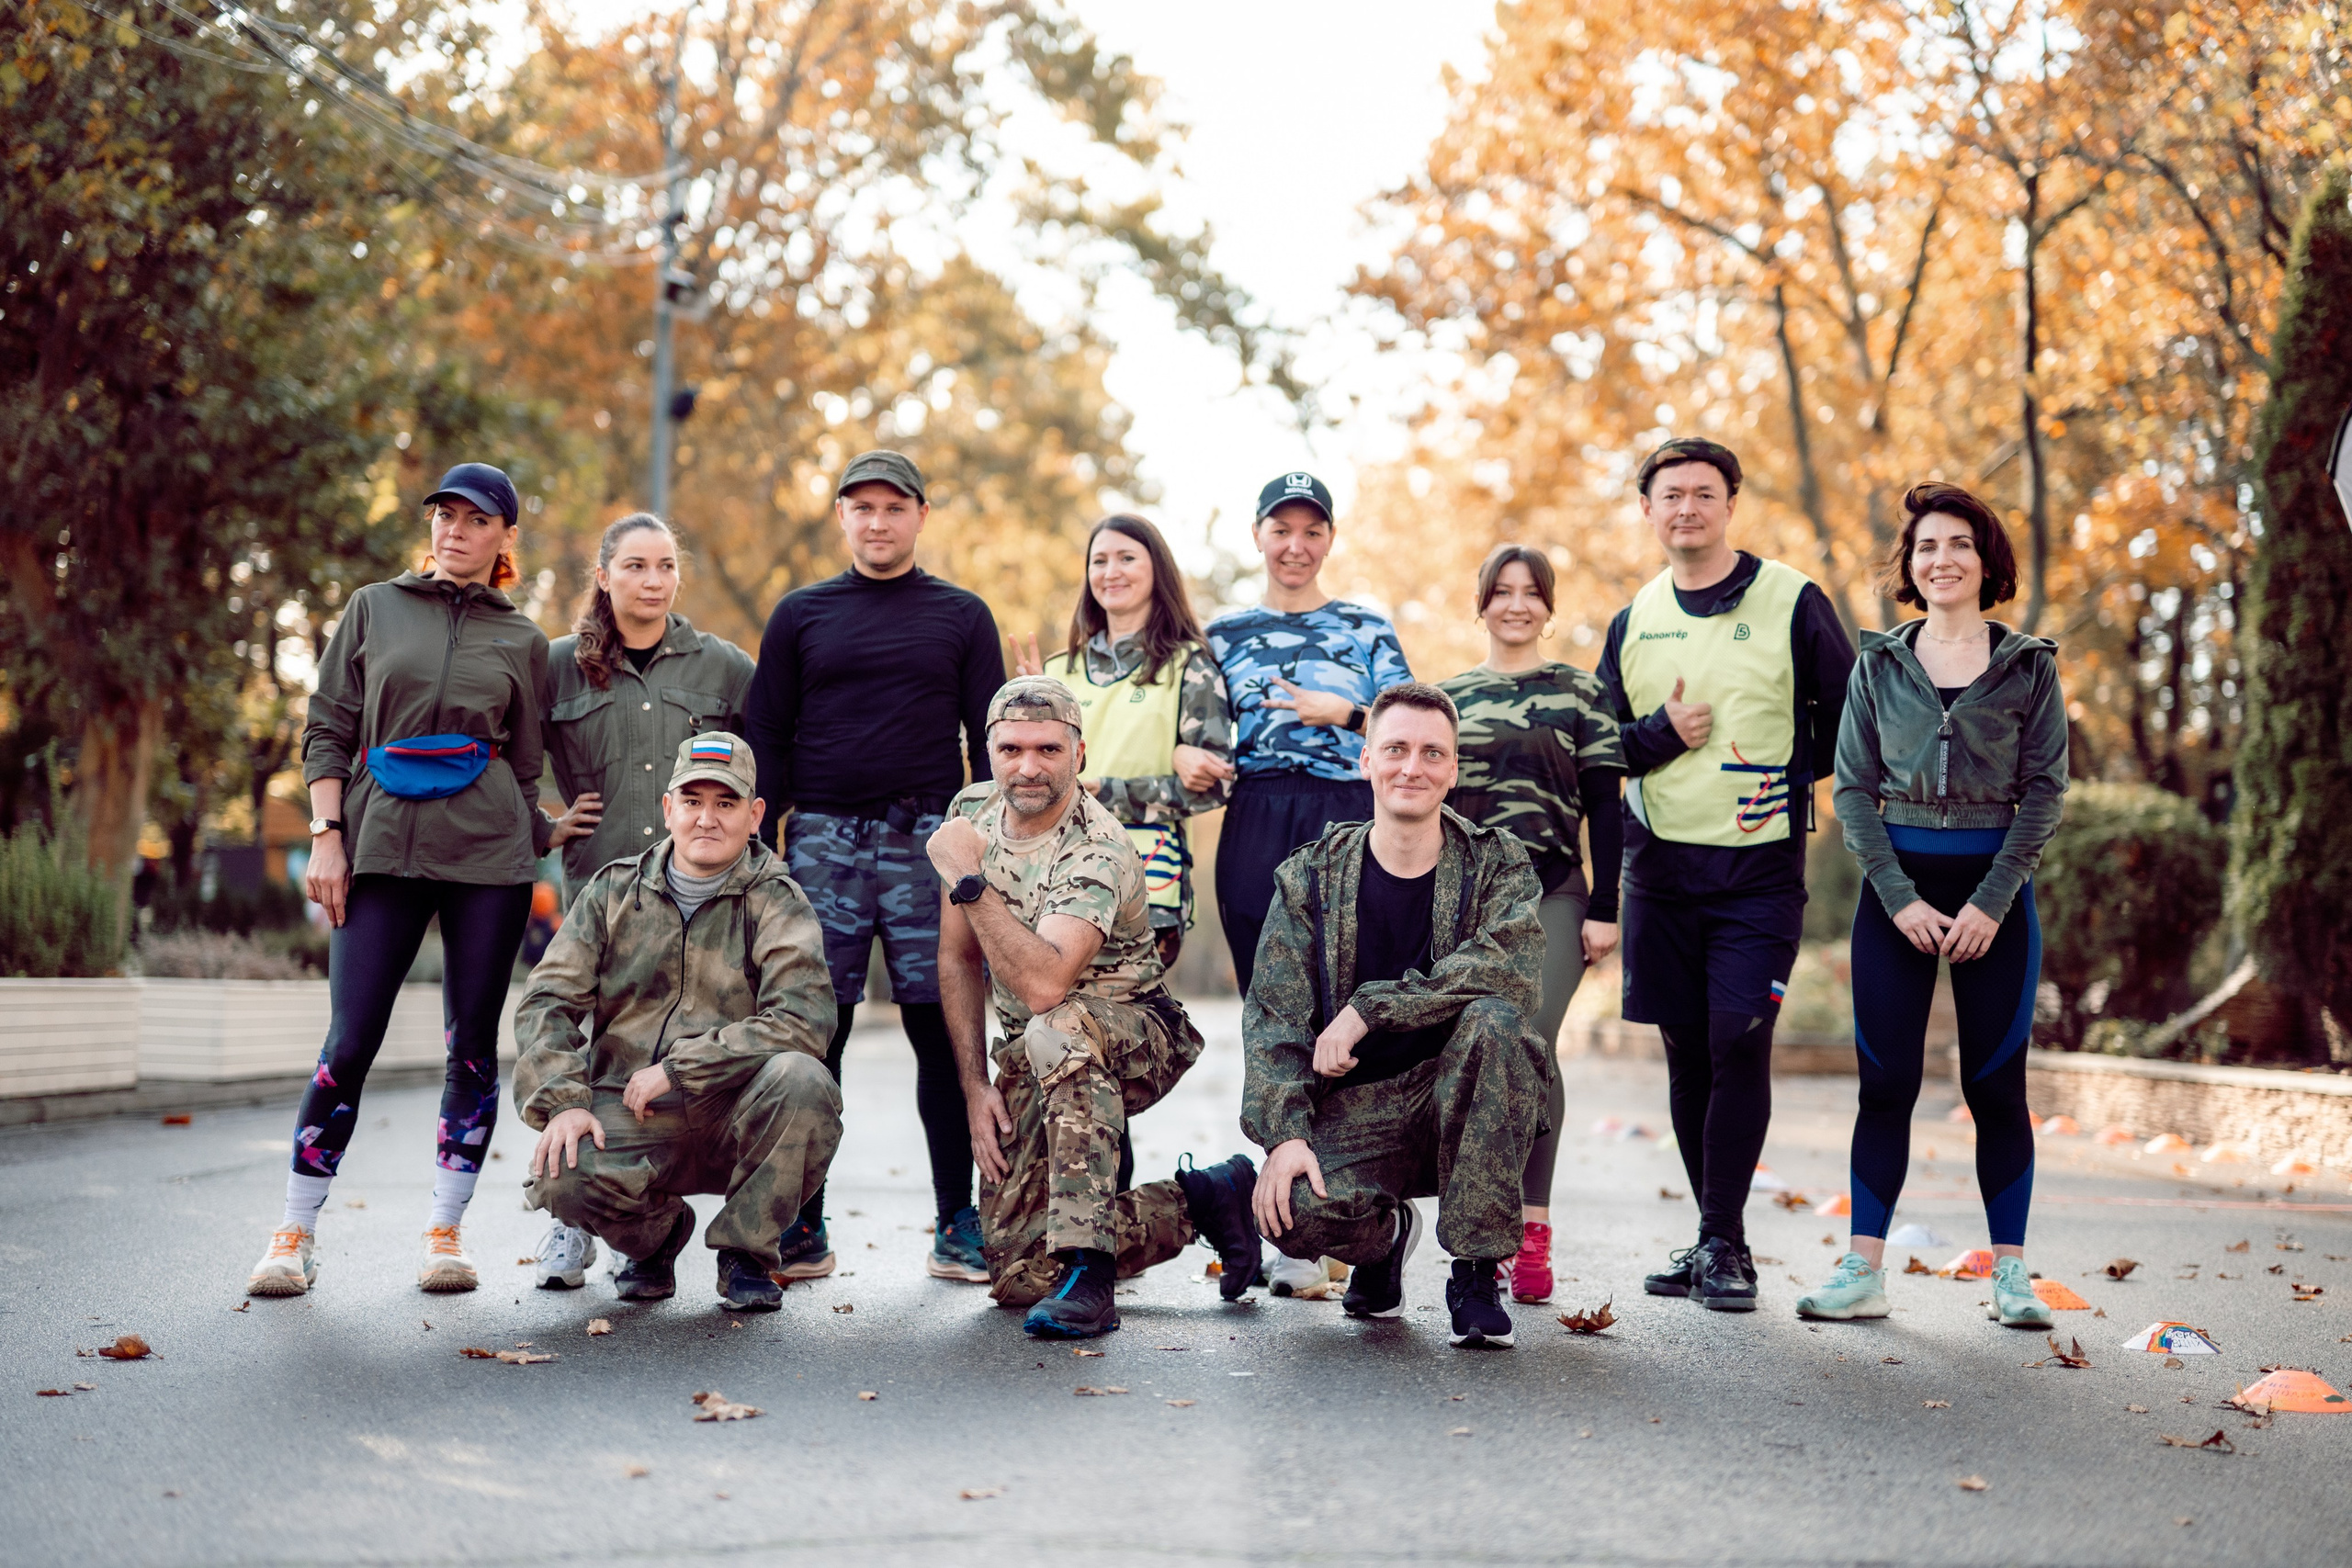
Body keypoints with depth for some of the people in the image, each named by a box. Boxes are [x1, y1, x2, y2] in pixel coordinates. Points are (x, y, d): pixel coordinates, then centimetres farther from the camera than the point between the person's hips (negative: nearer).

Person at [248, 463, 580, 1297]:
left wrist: (546, 838, 4)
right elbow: (327, 731, 8)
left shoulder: (522, 639, 12)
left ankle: (445, 1230, 11)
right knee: (350, 1041, -5)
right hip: (383, 843, -1)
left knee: (474, 1044, 2)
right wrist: (326, 837, -2)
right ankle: (295, 1234, 6)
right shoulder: (374, 609, 11)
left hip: (488, 850, 1)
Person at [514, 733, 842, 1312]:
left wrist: (676, 1069, -18)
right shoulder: (612, 892, 10)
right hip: (625, 1117, 1)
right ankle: (656, 1232, 9)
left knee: (801, 1077, -33)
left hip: (734, 1118, -1)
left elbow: (803, 1019, -15)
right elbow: (546, 1003, 4)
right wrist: (562, 1102, -14)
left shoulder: (776, 901, 1)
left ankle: (745, 1253, -7)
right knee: (559, 1177, -30)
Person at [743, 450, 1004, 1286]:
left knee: (944, 1032, -2)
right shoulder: (801, 614, 13)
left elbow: (991, 742, 10)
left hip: (929, 839, -1)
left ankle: (958, 1227, 4)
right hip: (822, 841, 1)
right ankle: (802, 1230, 7)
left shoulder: (962, 615, 12)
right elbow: (766, 738, 12)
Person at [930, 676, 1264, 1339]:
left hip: (1131, 1038, -6)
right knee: (1016, 1275, -6)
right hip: (1030, 1061, 6)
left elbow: (1042, 986, -39)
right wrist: (975, 1086, -3)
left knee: (1055, 1034, -43)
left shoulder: (1096, 851, -25)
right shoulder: (972, 812, -3)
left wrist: (967, 879, -35)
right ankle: (1200, 1199, 13)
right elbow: (958, 959, 4)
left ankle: (1088, 1274, -40)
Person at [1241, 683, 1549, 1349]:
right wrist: (1284, 1134, -20)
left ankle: (1477, 1270, -19)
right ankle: (1385, 1233, 11)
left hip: (1460, 1101, 0)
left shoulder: (1498, 863, 1)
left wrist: (1368, 1008, -24)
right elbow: (1273, 1015, -4)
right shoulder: (1310, 877, 4)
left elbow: (1514, 968, -21)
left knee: (1494, 1017, -32)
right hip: (1353, 1110, 0)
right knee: (1296, 1213, -30)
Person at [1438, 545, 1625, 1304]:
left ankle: (1531, 1227, -11)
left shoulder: (1582, 691, 9)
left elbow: (1604, 808, 5)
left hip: (1551, 895, -2)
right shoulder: (1446, 695, 15)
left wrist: (1604, 909, -1)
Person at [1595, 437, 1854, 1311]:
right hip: (1660, 866, 4)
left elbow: (1850, 716, 4)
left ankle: (1725, 1243, 0)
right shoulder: (1632, 621, 11)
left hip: (1760, 868, -3)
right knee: (1687, 1053, 7)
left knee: (1739, 1045, -10)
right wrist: (1663, 733, -6)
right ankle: (1715, 1233, 18)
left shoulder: (1791, 602, 0)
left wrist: (1791, 779, -10)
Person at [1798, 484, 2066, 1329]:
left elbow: (2045, 788, -1)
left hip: (1996, 885, -1)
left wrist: (1991, 901, -10)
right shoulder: (1879, 663, 6)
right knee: (1885, 1082, 0)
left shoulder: (2029, 665, 3)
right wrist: (1899, 897, -8)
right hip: (1896, 881, 1)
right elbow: (1854, 787, 3)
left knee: (1996, 1085, 1)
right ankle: (1863, 1271, 3)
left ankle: (2010, 1275, 8)